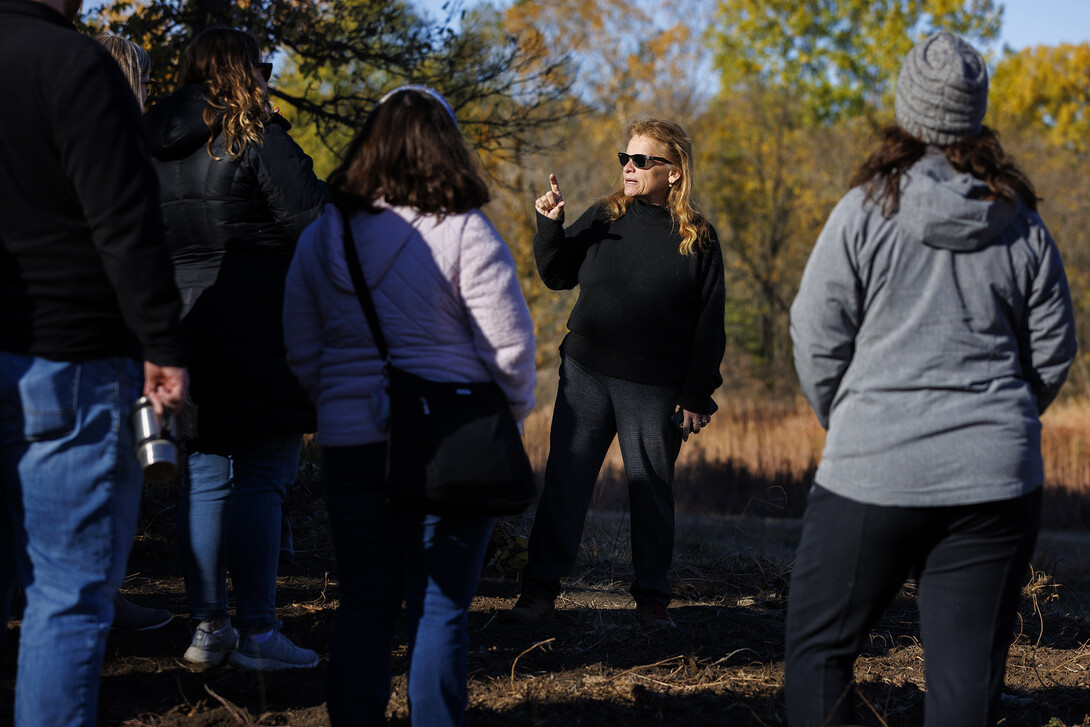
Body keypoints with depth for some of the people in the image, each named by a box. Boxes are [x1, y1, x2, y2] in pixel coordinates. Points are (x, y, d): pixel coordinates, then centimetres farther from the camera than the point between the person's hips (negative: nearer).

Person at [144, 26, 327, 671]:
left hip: (181, 322, 7)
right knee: (261, 478, -4)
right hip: (254, 333, -7)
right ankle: (258, 631, -3)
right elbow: (315, 220, -14)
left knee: (207, 474, 12)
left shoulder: (155, 146, 13)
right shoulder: (256, 137, -9)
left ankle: (208, 625, 15)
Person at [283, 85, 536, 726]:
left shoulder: (321, 235, 5)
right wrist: (514, 411, 6)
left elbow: (300, 349, 11)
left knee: (363, 603, 12)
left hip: (350, 442, 4)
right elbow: (509, 341, -10)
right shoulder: (464, 232, -10)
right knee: (441, 608, 2)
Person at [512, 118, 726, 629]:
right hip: (586, 375, 2)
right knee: (564, 482, 4)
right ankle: (541, 587, 13)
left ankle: (652, 597, 19)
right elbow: (557, 276, 11)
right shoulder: (603, 218, 4)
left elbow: (709, 325, -1)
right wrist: (551, 225, -6)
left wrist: (697, 396, -5)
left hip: (655, 390, -2)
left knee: (652, 493, 7)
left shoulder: (697, 240, -3)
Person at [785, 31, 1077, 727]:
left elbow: (817, 341, -3)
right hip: (996, 480, 3)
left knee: (820, 645, 12)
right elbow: (1053, 353, 9)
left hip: (872, 475, -3)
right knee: (969, 668, 6)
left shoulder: (865, 212, -7)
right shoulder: (1022, 225, 2)